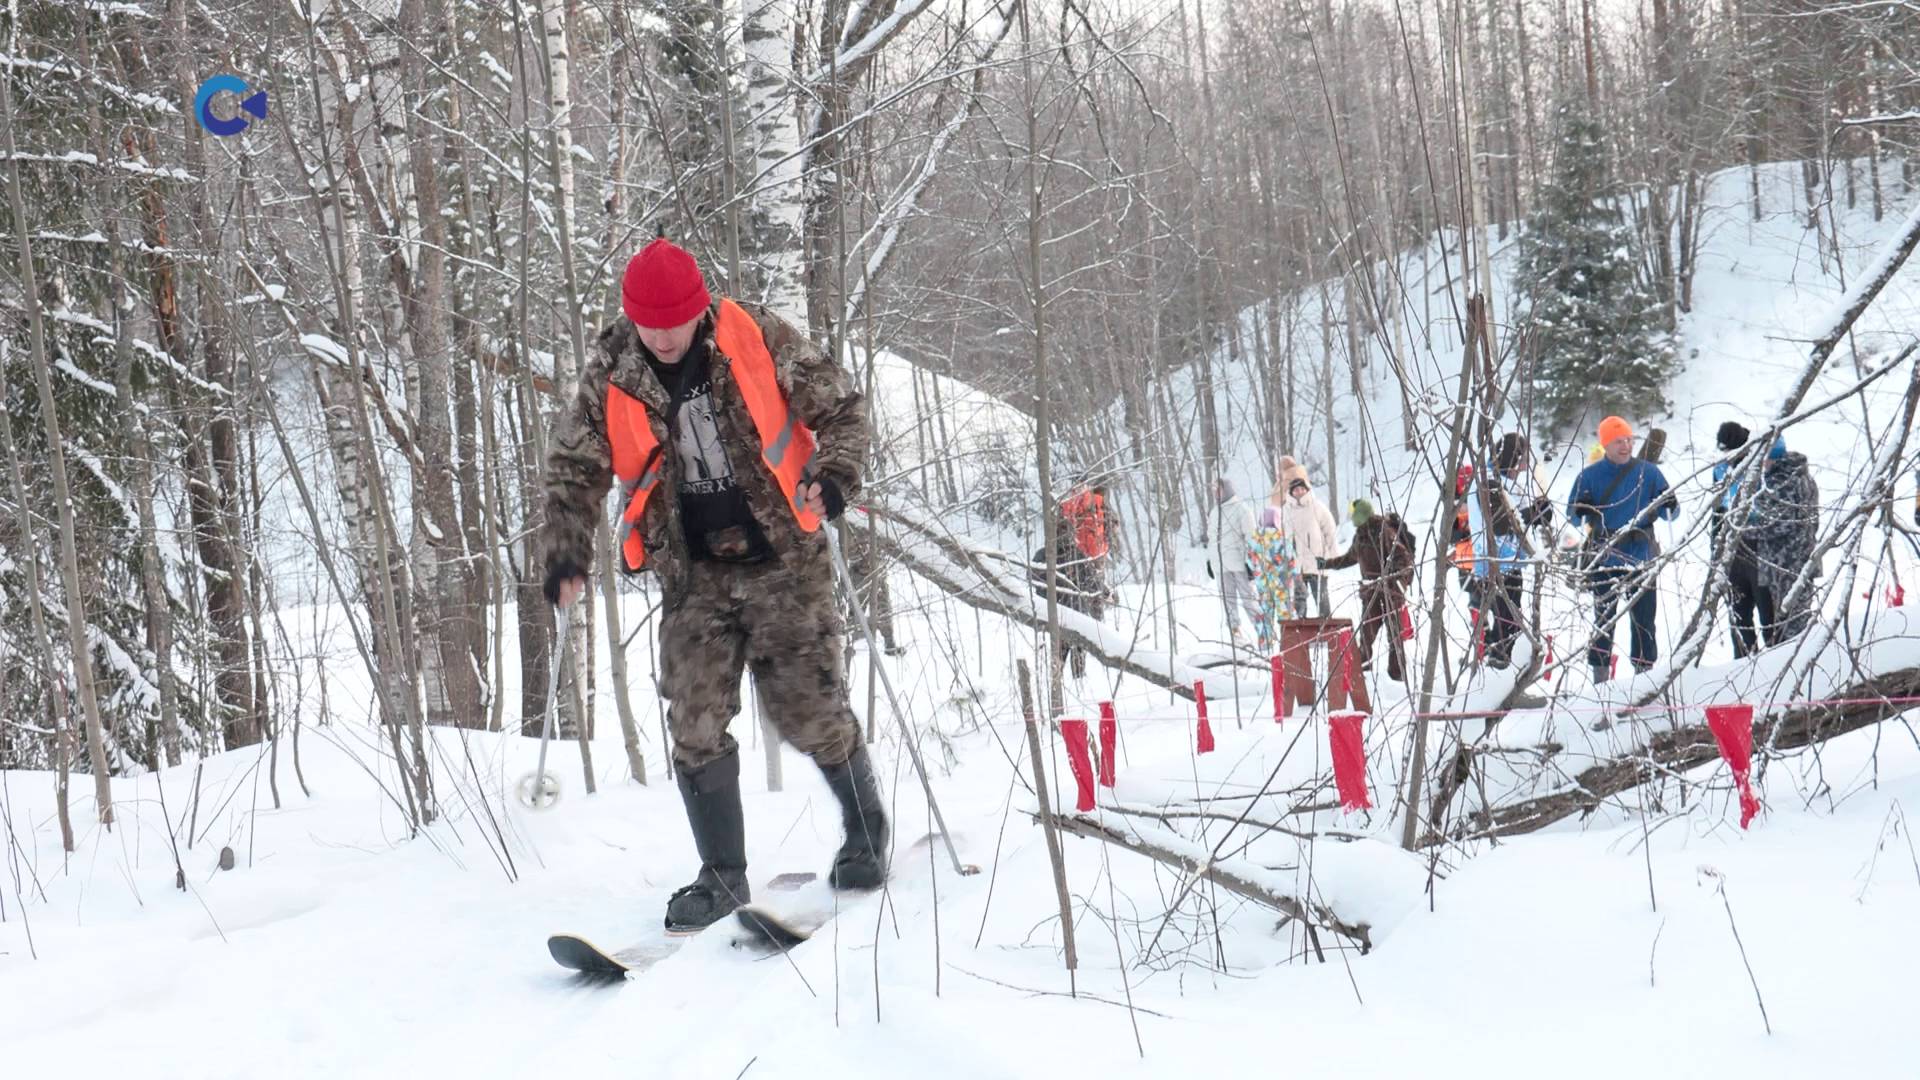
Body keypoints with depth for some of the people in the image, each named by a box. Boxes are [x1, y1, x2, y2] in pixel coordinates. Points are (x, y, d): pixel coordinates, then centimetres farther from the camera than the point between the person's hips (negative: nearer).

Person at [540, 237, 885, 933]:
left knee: (810, 711, -1)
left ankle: (867, 829, 25)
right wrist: (567, 554, -4)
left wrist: (834, 475, -19)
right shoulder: (611, 378, -3)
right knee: (695, 724, -5)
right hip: (694, 575, 3)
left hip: (784, 560, -2)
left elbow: (840, 407, -1)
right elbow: (574, 469, 8)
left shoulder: (758, 341, -9)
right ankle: (723, 875, 10)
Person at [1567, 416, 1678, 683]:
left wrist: (1670, 507, -17)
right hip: (1603, 561, -1)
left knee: (1644, 619, 3)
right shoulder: (1589, 476, 1)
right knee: (1603, 620, 3)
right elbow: (1572, 514, 3)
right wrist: (1582, 511, -20)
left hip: (1641, 559, 1)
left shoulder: (1648, 472, 3)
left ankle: (1644, 672, 12)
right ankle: (1600, 676, 9)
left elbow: (1669, 514, 6)